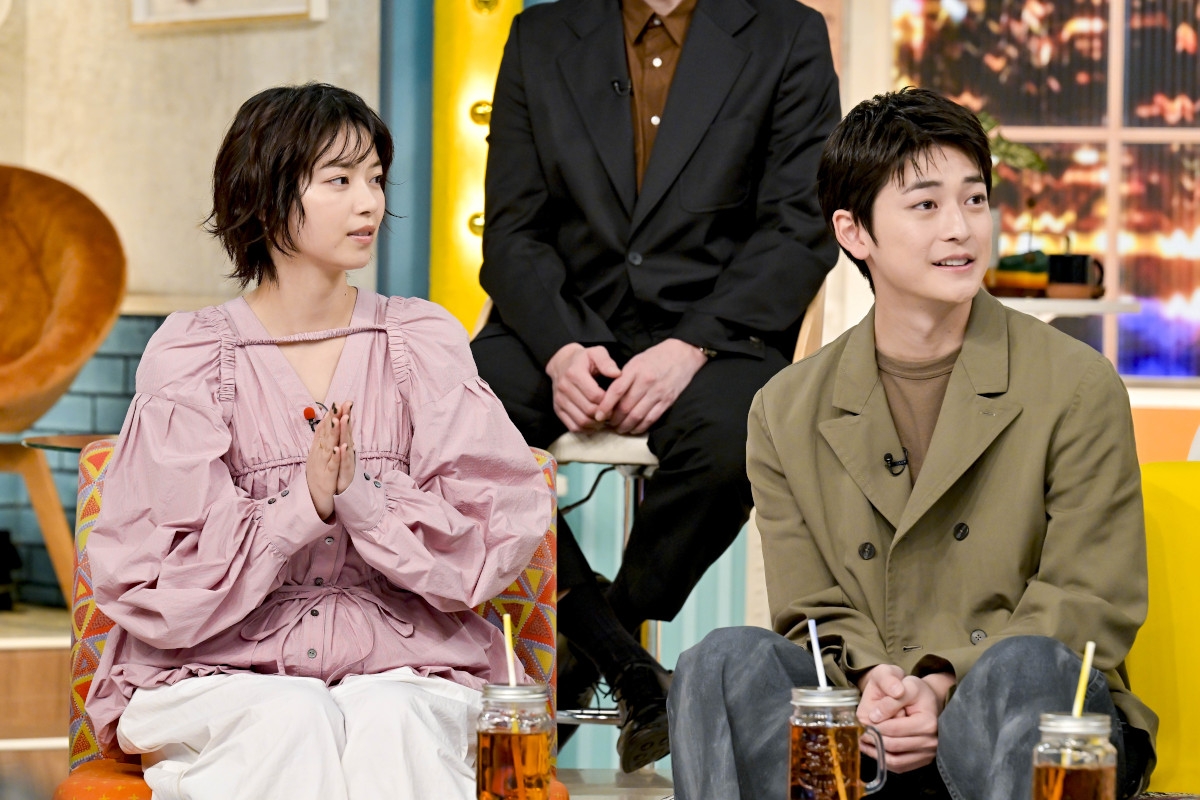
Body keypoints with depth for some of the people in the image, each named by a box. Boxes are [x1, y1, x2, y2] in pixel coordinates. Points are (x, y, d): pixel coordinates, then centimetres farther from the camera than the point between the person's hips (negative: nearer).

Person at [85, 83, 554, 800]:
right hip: (220, 671, -1)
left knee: (389, 721, -32)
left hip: (399, 666, 1)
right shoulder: (190, 357, 1)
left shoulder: (423, 342, 6)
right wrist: (302, 507, -19)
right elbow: (151, 579, -5)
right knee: (291, 721, -33)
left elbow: (499, 538, -1)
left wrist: (360, 493, -17)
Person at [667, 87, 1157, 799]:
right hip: (865, 728, 2)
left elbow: (1093, 606, -2)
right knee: (729, 658, -26)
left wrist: (947, 687, -17)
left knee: (1023, 666, -37)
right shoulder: (787, 413, 10)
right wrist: (872, 683, -14)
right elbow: (815, 614, 11)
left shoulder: (1078, 387, 1)